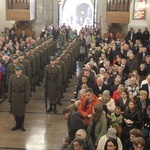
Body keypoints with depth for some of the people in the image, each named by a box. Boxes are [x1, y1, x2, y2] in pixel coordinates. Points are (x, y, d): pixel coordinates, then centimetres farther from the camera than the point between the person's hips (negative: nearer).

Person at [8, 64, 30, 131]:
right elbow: (10, 89, 2)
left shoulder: (25, 78, -9)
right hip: (14, 97, 2)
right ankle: (17, 124, 28)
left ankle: (21, 124, 25)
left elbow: (27, 90, -7)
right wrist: (9, 98, 0)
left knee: (22, 111, 8)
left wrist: (27, 99, -9)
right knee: (15, 111, 10)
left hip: (22, 97, -2)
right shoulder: (11, 77, -2)